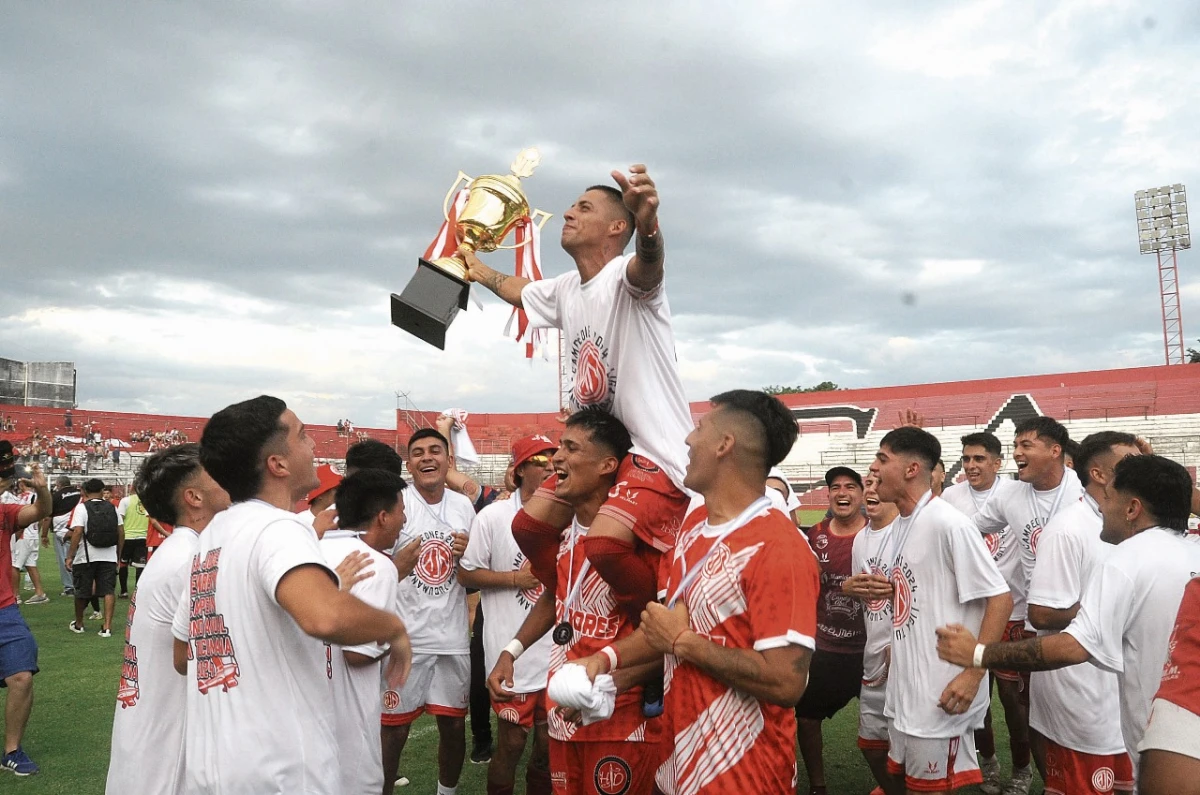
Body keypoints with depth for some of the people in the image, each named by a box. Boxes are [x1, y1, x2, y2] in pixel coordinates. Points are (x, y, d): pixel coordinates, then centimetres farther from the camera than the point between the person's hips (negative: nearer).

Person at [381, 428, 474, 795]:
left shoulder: (464, 506, 7)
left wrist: (469, 554, -6)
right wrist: (396, 567, -29)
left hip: (453, 637, 4)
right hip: (405, 637, -4)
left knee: (454, 724, 13)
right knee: (394, 729, 3)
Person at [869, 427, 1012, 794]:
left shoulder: (948, 523, -17)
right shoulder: (899, 524, 9)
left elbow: (1000, 598, -18)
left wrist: (973, 674, -20)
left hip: (941, 695, -9)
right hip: (903, 691, 9)